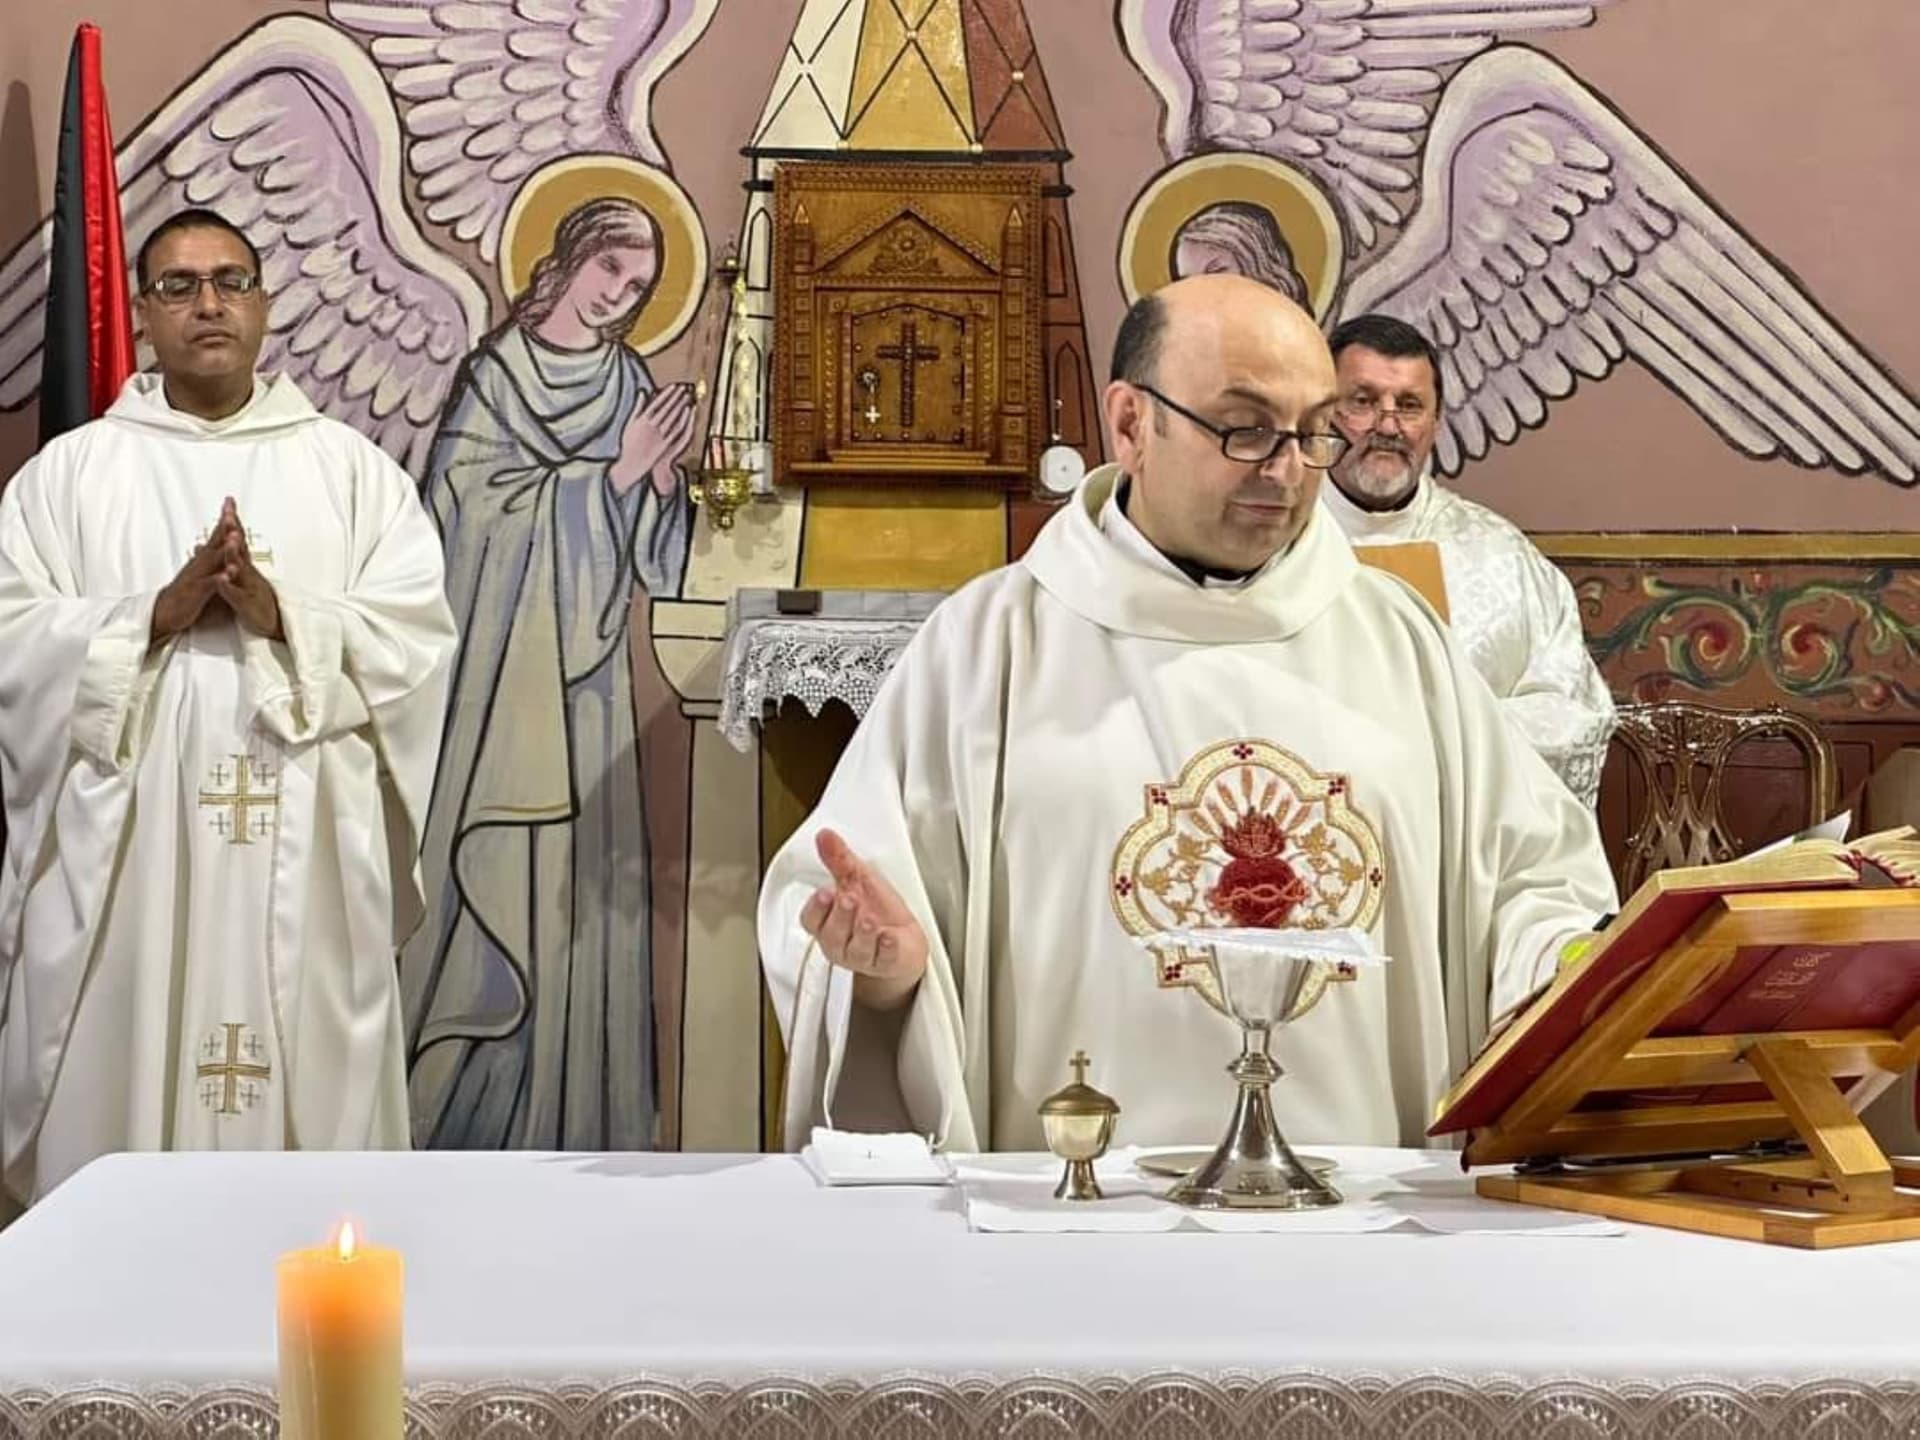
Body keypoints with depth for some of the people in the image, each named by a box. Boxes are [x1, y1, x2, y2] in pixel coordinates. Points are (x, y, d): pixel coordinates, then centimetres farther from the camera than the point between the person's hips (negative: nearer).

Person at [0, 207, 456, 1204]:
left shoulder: (351, 468, 9)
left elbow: (419, 635, 0)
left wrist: (283, 616, -15)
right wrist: (158, 613, -14)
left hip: (302, 856, 0)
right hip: (122, 851, 0)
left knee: (308, 1085, 2)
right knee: (119, 1090, 1)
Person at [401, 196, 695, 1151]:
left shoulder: (630, 387, 11)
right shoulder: (496, 375, -2)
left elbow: (654, 558, 10)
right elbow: (488, 505, -11)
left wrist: (661, 473, -10)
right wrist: (617, 471, -10)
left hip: (586, 672, 4)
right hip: (495, 660, -4)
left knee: (579, 884, 3)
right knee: (489, 879, -4)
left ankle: (565, 1118, 9)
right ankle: (452, 1106, 5)